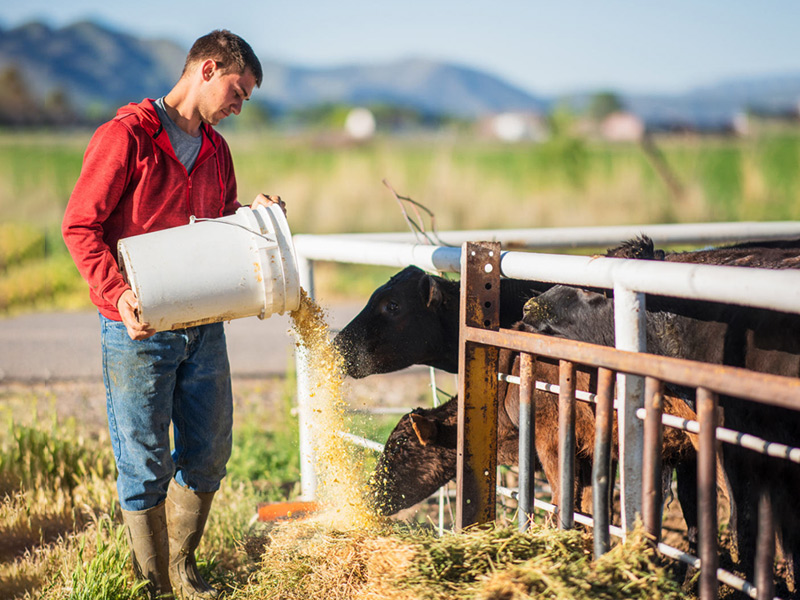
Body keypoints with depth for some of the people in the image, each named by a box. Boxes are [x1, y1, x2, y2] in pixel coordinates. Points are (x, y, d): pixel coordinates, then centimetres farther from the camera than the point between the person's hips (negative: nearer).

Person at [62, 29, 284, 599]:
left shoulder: (216, 150, 14)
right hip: (138, 330, -7)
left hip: (203, 326, 7)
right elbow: (80, 226, -11)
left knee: (209, 453, 12)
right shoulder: (126, 136, -9)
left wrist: (252, 213, 2)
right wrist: (118, 294, -22)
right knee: (147, 465, 1)